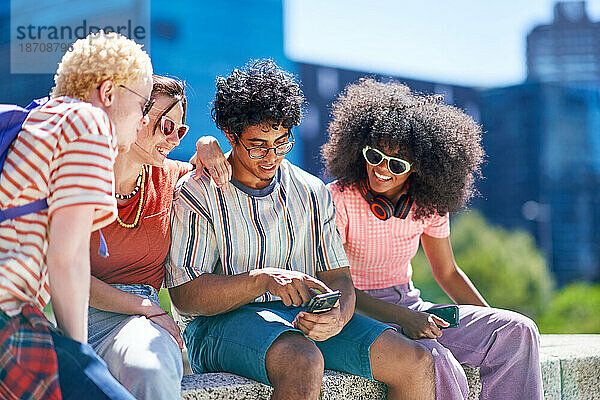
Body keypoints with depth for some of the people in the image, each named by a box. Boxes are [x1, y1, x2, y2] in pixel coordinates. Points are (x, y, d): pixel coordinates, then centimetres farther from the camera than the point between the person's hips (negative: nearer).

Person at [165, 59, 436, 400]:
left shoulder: (313, 193, 12)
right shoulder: (197, 194, -4)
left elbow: (337, 276, 9)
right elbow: (184, 296, -10)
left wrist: (338, 315, -17)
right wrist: (264, 278, -25)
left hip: (305, 319, 5)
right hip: (221, 322, -4)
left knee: (417, 364, -14)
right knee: (304, 364, -38)